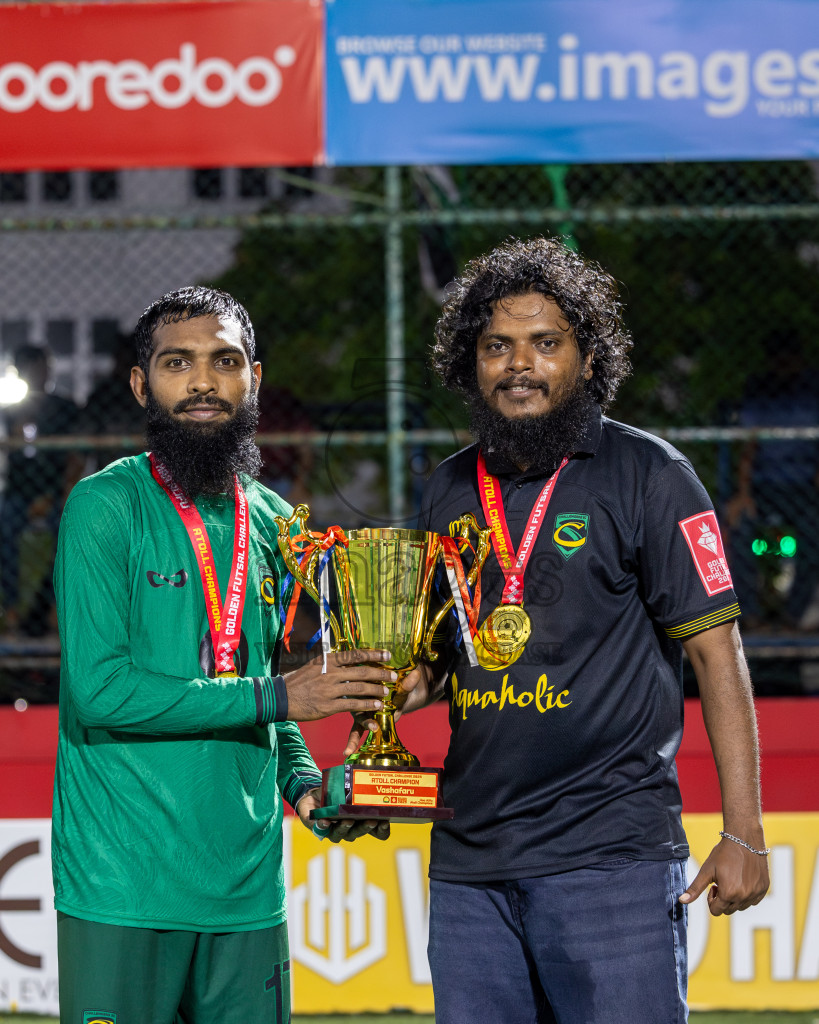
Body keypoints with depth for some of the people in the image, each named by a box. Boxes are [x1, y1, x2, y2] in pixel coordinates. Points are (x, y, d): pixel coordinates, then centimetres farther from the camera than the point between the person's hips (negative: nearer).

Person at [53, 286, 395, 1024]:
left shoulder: (274, 522, 13)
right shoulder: (105, 506, -6)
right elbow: (100, 689, -15)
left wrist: (302, 781, 3)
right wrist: (278, 695, -14)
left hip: (247, 883, 6)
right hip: (123, 882, -5)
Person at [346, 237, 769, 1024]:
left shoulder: (646, 475, -2)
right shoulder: (449, 490, 14)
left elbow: (715, 651, -4)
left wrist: (743, 832, -10)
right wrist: (405, 685, 1)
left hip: (612, 850, -5)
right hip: (469, 854, 5)